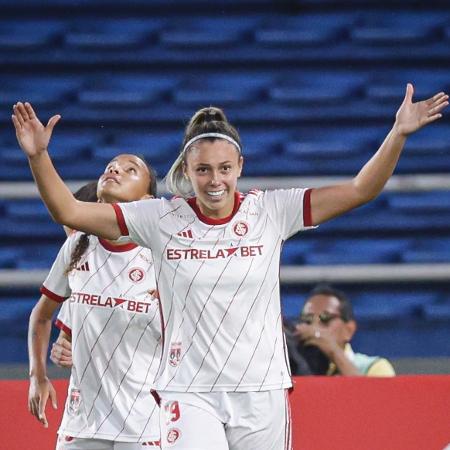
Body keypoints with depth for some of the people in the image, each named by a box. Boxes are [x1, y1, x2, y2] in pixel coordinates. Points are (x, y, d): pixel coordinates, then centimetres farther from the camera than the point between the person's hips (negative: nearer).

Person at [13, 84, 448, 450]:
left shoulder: (271, 212, 0)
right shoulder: (161, 219, -1)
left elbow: (359, 190, -3)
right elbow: (69, 211, -2)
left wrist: (397, 135, -14)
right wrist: (38, 155, -15)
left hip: (262, 389, 1)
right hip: (188, 394, -1)